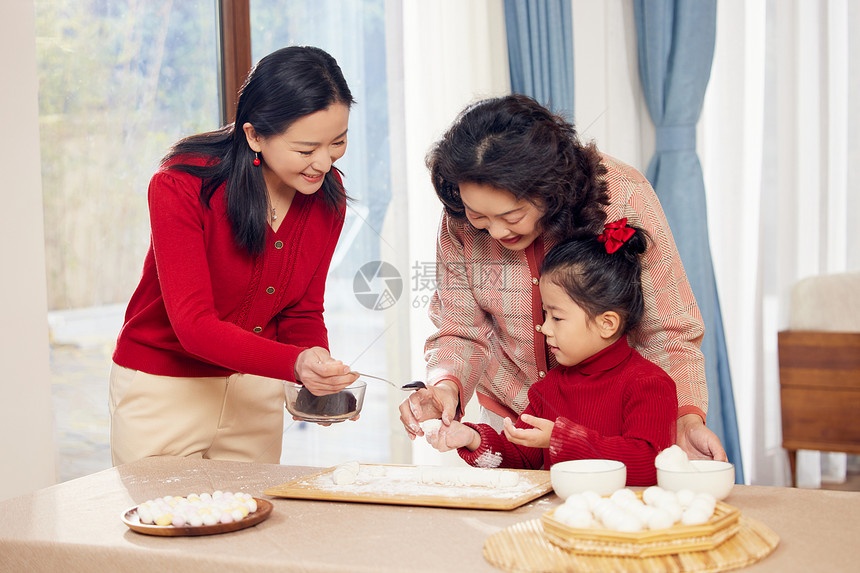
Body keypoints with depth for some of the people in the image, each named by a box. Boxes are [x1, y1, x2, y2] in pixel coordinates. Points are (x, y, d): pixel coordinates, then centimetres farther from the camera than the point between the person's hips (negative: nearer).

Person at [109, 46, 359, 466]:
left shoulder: (327, 194, -8)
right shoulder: (180, 186, -23)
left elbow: (302, 313, 0)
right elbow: (194, 325, -29)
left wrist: (319, 369, -22)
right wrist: (295, 363, -43)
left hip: (256, 393, 5)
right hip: (163, 389, -4)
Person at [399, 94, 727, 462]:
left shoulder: (624, 198, -25)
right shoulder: (460, 222, -17)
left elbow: (667, 333, -18)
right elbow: (461, 332, -6)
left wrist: (687, 419, -32)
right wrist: (446, 386, -27)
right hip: (508, 415, 2)